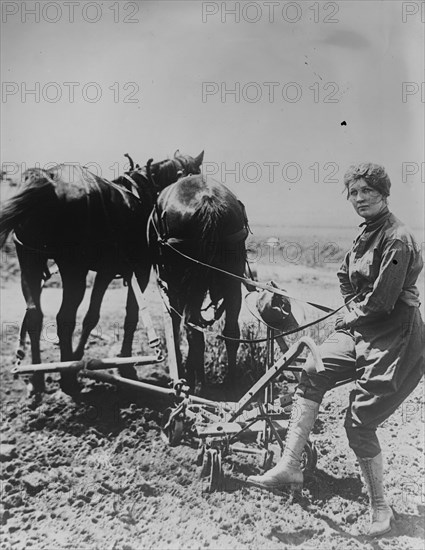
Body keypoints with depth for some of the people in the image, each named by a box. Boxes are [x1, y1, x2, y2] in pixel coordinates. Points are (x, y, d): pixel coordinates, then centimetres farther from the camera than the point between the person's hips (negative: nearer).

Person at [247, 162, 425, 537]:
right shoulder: (367, 234, 12)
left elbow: (382, 302, -21)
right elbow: (347, 278, 20)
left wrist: (352, 314, -5)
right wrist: (352, 311, 3)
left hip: (393, 341, -9)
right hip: (361, 330, 9)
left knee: (360, 424, -4)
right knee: (312, 373, -5)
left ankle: (380, 507, 18)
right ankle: (289, 466, -1)